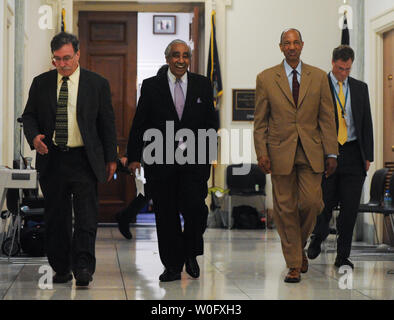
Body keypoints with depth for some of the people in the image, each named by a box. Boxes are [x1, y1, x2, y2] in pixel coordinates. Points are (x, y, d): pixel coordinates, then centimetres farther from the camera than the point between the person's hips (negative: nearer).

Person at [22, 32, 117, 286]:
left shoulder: (97, 84, 3)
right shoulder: (40, 83, 8)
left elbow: (107, 123, 6)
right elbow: (29, 115, 13)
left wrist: (111, 158, 4)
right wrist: (34, 136, -9)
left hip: (84, 159, -2)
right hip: (52, 159, 2)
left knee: (86, 215, -9)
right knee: (56, 217, 7)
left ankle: (83, 268, -8)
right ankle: (61, 268, 16)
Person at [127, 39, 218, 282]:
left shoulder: (202, 85, 8)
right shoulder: (151, 86, 5)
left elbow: (211, 122, 11)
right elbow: (140, 124, 4)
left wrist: (191, 145, 0)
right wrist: (135, 156, -2)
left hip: (194, 161, 0)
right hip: (161, 161, 0)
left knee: (195, 207, -12)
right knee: (166, 215, 3)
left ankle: (191, 253, 14)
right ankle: (172, 266, 14)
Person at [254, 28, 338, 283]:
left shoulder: (319, 77, 6)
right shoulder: (266, 78, 4)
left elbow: (327, 117, 6)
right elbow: (260, 121, 5)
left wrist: (332, 153, 0)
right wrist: (261, 152, -5)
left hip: (311, 152, 1)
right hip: (280, 152, -1)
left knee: (311, 203, -7)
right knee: (285, 208, 1)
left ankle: (300, 245, 23)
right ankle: (294, 265, 11)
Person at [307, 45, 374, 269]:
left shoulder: (360, 88, 12)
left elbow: (367, 123, 13)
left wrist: (368, 156, 7)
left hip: (352, 153, 3)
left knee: (350, 207, 1)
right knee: (325, 202, 1)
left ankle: (343, 256, 10)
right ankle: (318, 238, 31)